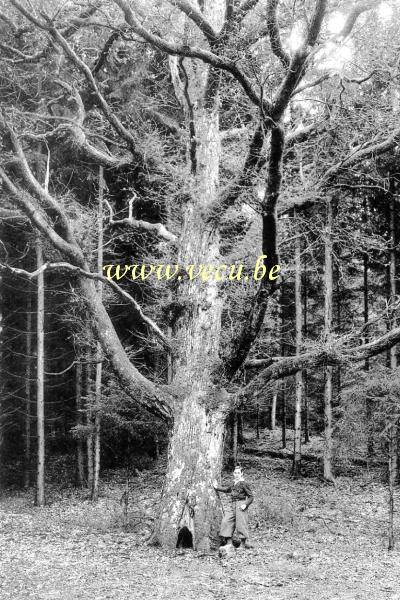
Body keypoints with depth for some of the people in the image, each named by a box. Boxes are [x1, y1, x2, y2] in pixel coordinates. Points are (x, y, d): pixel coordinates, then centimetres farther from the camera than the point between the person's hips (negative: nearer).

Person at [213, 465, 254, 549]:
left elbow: (251, 496, -6)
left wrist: (246, 504, -19)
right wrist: (217, 487, 30)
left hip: (240, 504, -8)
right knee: (227, 521, 2)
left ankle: (244, 542, 2)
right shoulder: (234, 483, 15)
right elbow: (227, 490, 34)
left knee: (241, 523, -8)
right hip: (232, 504, 8)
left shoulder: (243, 484, -7)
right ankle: (229, 543, 6)